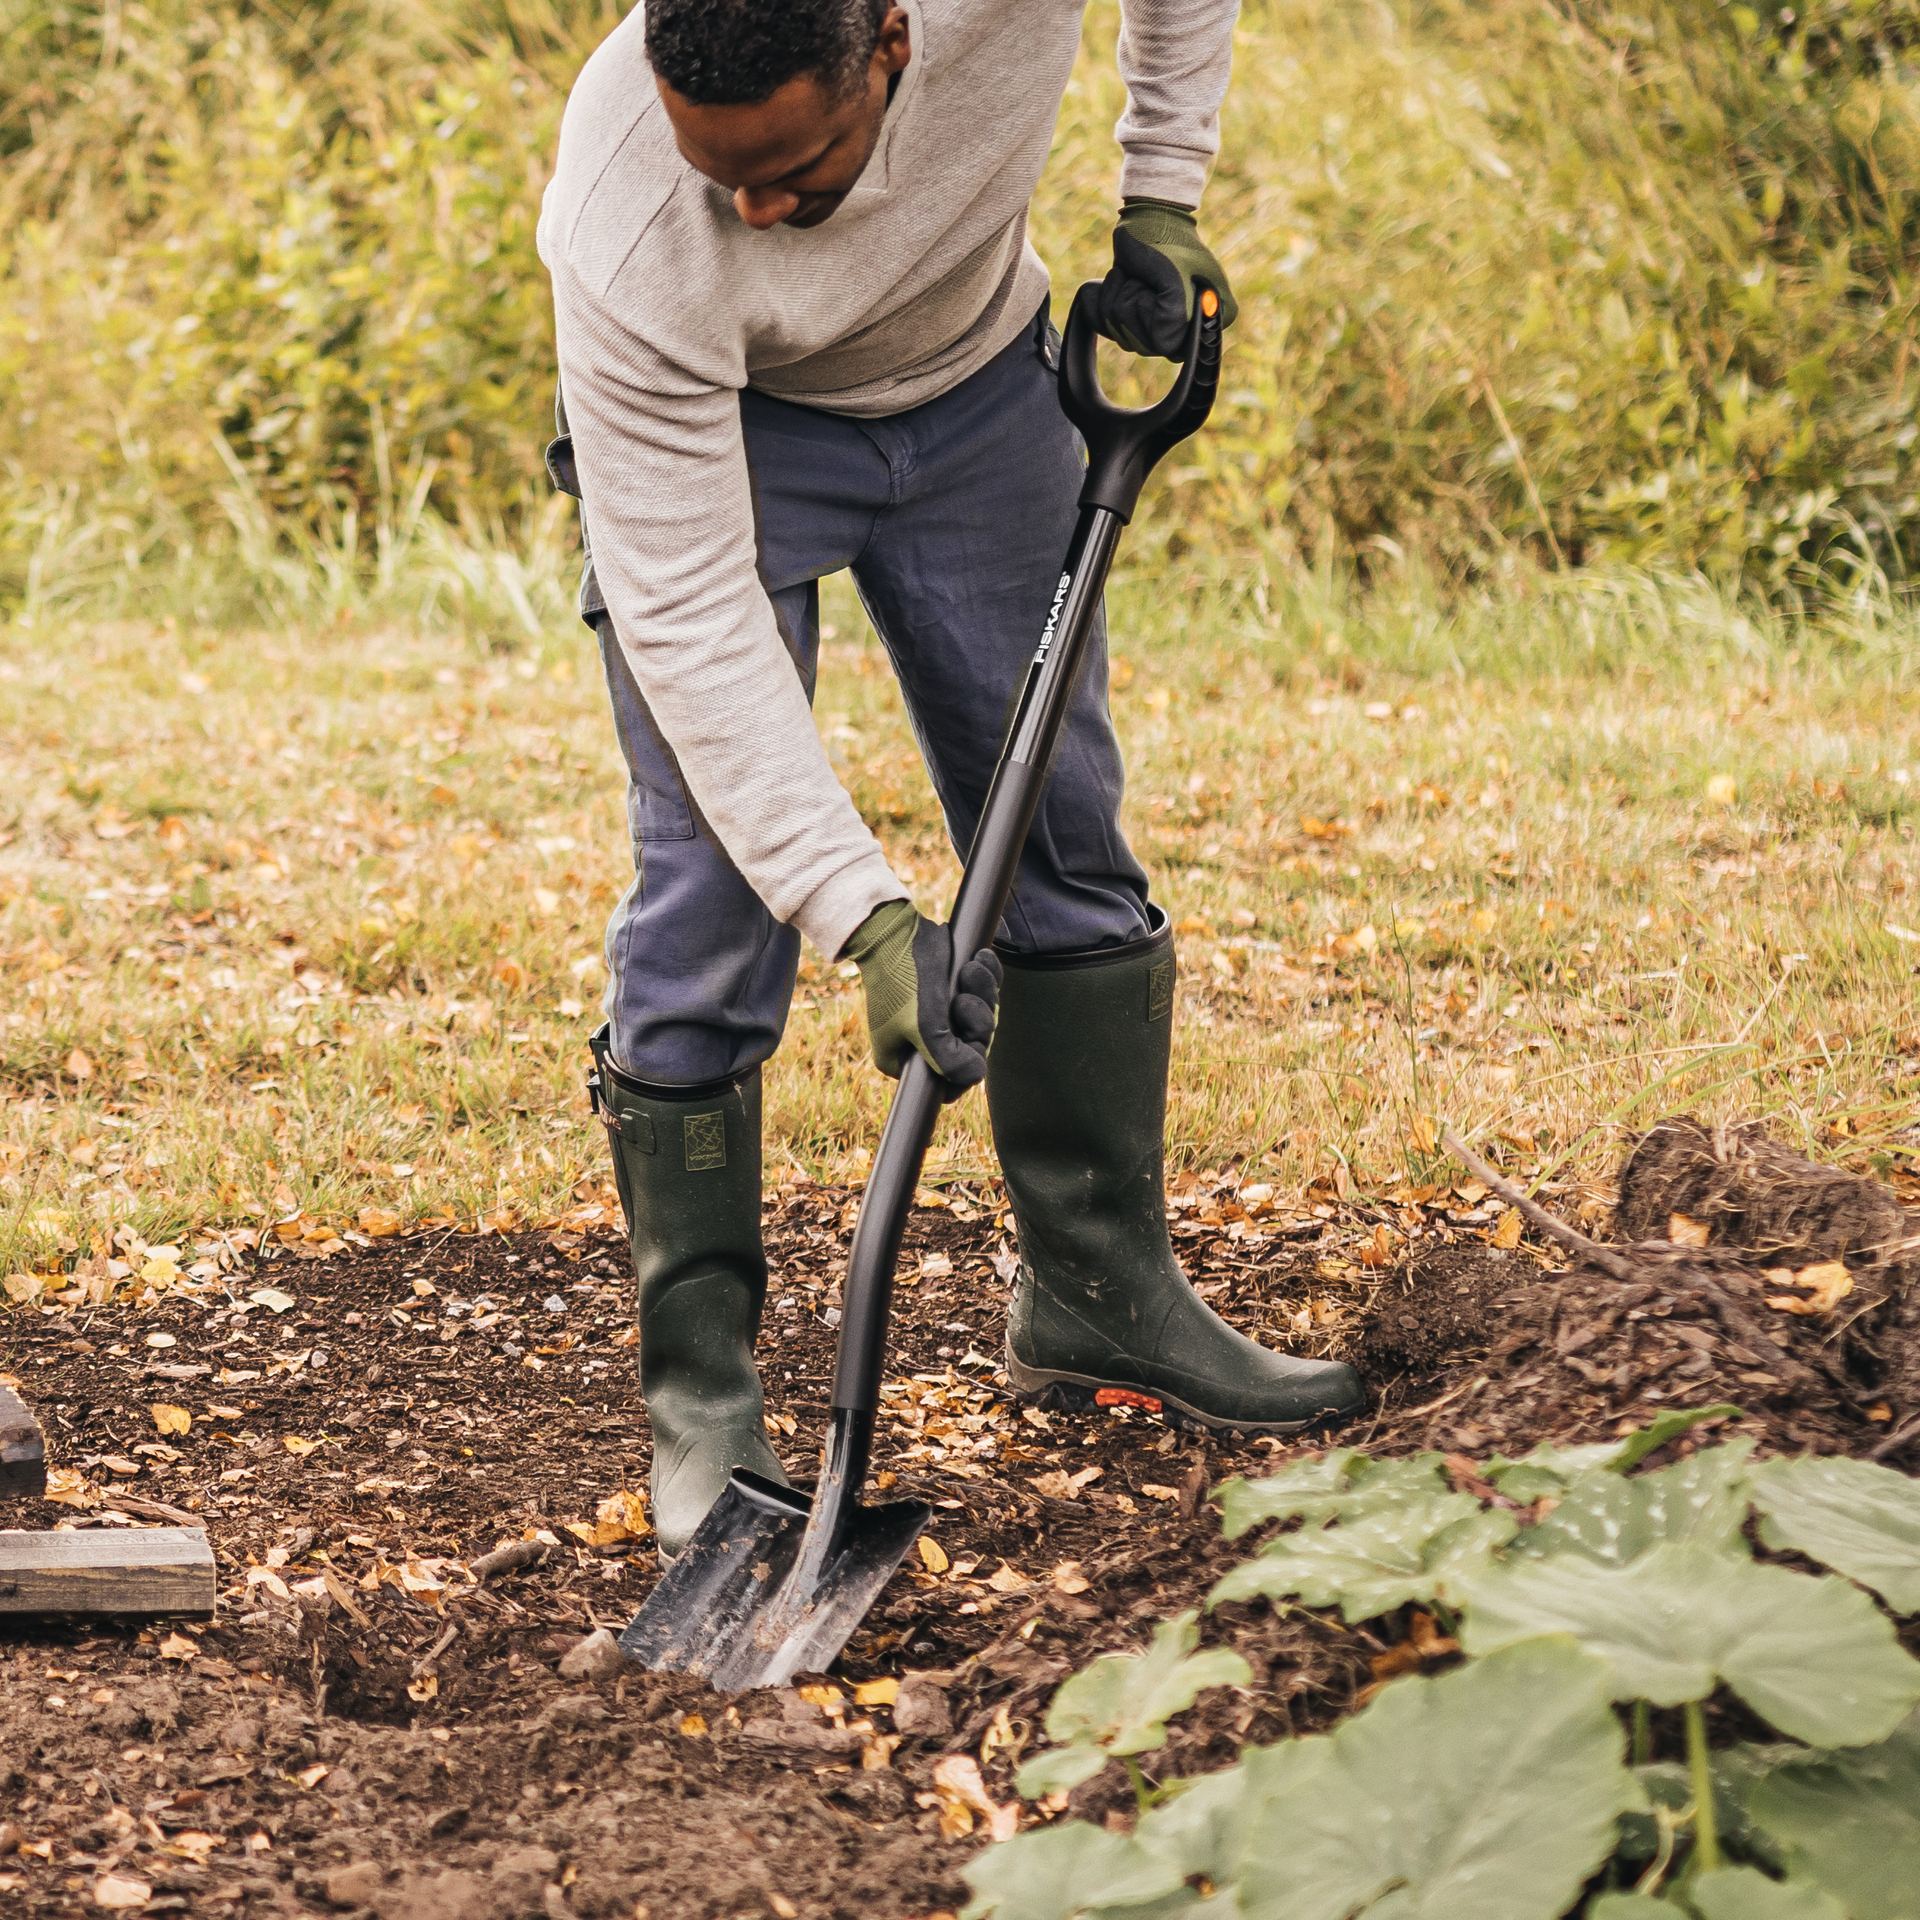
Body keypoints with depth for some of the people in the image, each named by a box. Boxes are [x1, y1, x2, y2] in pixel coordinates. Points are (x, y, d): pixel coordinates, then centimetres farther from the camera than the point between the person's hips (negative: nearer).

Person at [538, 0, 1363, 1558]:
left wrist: (1160, 200, -11)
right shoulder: (631, 250, -40)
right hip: (716, 413, -4)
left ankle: (1102, 1300, 19)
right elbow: (688, 617, -34)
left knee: (1066, 827, 5)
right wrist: (869, 917, -37)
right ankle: (699, 1394, -3)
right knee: (712, 892, -13)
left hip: (973, 367, 4)